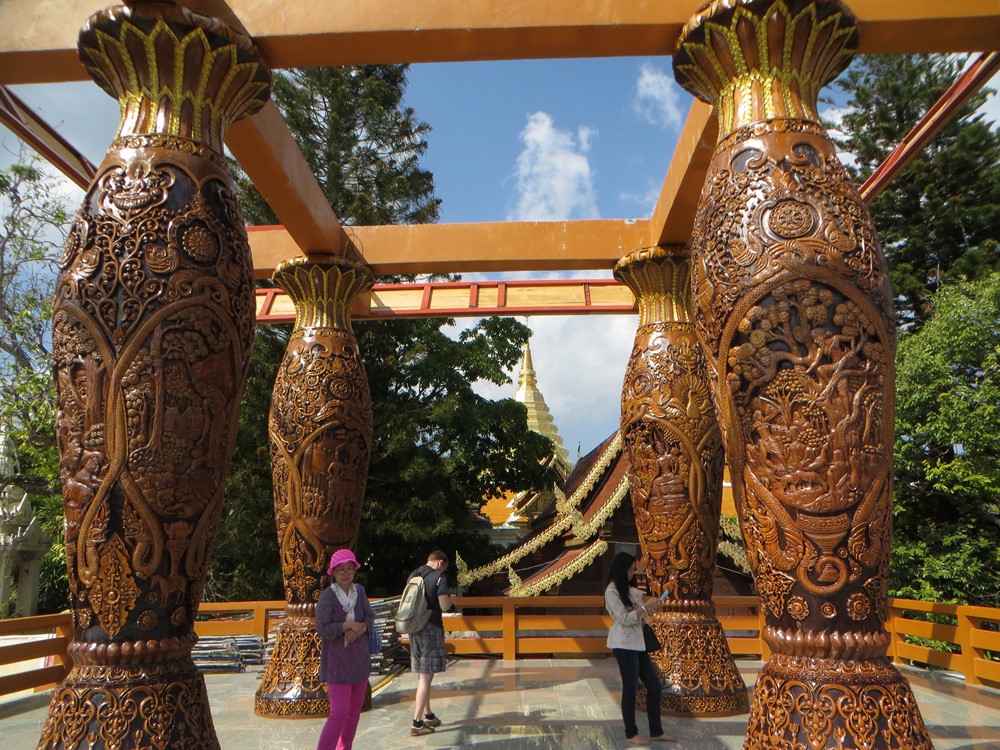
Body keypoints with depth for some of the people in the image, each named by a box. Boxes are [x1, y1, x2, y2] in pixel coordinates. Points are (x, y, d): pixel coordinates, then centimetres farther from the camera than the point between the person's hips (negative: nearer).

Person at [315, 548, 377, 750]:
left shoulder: (359, 591, 0)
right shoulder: (327, 596, -16)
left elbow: (370, 617, 6)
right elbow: (322, 628, -17)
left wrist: (361, 627, -14)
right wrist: (349, 624, -19)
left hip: (360, 659, 6)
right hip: (337, 662, -6)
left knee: (354, 710, 14)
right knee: (339, 713, -10)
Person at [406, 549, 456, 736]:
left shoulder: (412, 576, 11)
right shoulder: (439, 577, -11)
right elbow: (444, 606, -16)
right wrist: (451, 598, 5)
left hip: (414, 628, 7)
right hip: (431, 629, -7)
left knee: (422, 675, 18)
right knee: (426, 677, -2)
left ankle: (428, 716, 30)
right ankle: (417, 723, -1)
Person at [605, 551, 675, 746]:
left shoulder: (632, 590, 13)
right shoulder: (612, 591, -12)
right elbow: (625, 619, -17)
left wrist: (652, 609, -2)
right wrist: (646, 606, -17)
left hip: (638, 643, 8)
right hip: (623, 644, -8)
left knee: (654, 684, 9)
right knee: (631, 687, 0)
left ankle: (656, 731, 18)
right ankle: (631, 733, 14)